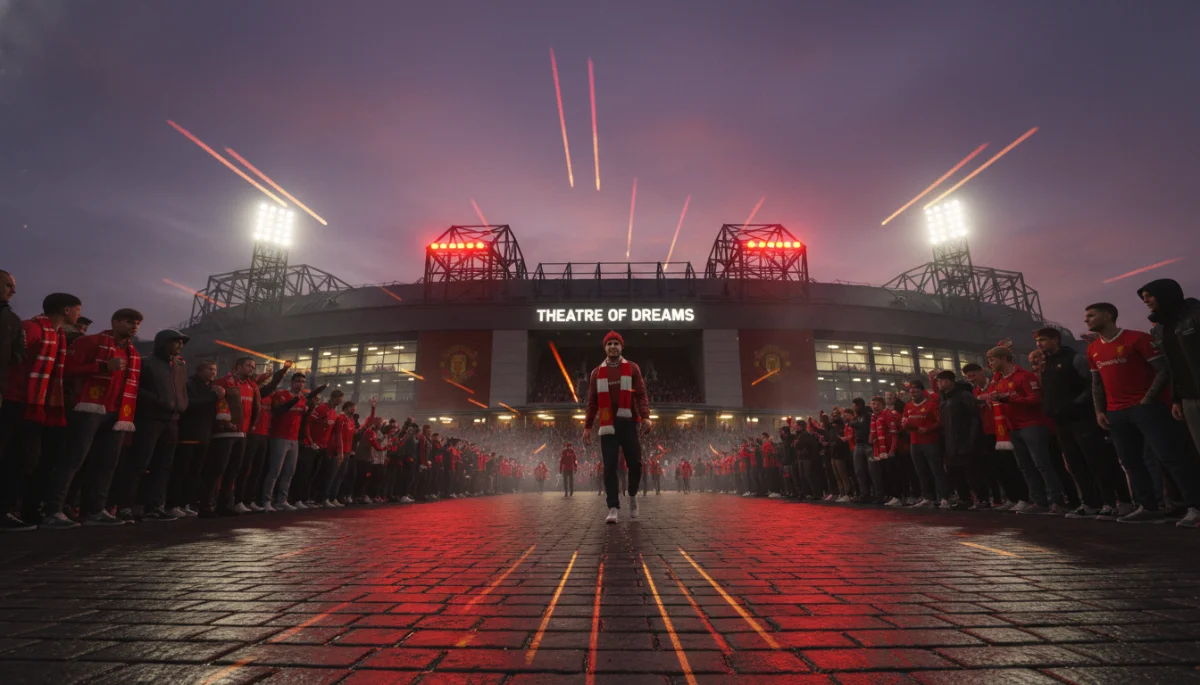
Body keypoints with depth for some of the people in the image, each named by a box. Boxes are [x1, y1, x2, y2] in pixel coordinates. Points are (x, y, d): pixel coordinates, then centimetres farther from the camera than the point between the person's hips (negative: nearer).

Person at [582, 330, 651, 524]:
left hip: (628, 423, -1)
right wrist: (587, 427, 6)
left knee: (635, 463, -1)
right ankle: (613, 508, 1)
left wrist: (645, 416, -16)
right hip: (608, 425, 1)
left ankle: (632, 496, 27)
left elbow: (641, 395, -1)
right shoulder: (597, 372, 11)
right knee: (609, 467, -4)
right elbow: (592, 402, 12)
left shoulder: (632, 368, 6)